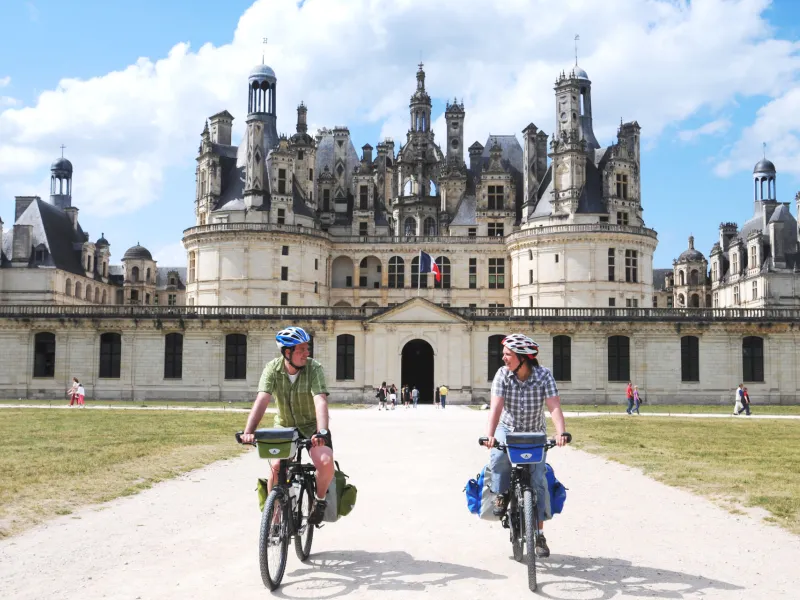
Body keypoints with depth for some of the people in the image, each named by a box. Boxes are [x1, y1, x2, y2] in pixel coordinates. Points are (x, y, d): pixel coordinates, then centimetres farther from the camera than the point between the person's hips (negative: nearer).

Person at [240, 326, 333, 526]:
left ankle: (319, 499, 4)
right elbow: (262, 400, -27)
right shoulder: (273, 368, -15)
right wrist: (248, 431, -40)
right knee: (276, 468, -20)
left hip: (311, 427, -1)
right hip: (283, 427, 1)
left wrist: (322, 432, -47)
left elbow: (320, 400, -31)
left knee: (326, 462, -26)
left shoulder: (314, 368, -19)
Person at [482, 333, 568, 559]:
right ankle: (502, 495, -4)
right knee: (498, 456, -32)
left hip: (535, 433, 0)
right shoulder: (503, 374, -16)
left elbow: (554, 406, -28)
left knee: (538, 480, -9)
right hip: (508, 429, 0)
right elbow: (496, 406, -25)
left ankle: (539, 534, 2)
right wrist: (490, 434, -40)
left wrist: (560, 432, -45)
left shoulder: (544, 375, -19)